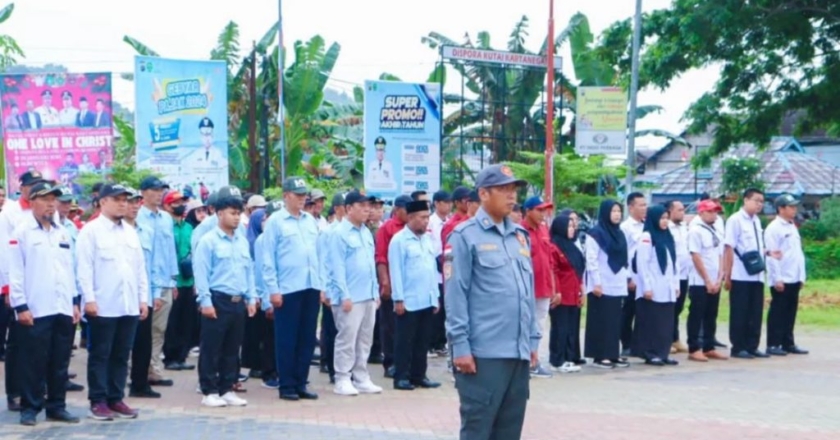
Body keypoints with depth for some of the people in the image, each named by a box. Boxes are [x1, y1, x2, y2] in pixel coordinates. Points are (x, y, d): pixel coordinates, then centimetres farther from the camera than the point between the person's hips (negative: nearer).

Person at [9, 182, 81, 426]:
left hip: (63, 308, 5)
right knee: (34, 362, 0)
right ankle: (29, 408, 8)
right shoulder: (21, 232, -3)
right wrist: (20, 306, -12)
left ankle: (57, 406, 17)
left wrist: (75, 301, 12)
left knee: (60, 362, 9)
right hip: (35, 310, -5)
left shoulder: (63, 233, 15)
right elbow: (15, 272, -6)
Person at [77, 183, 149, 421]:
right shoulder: (90, 231, -3)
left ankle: (115, 399, 17)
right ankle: (98, 401, 8)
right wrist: (89, 298, -15)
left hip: (129, 305, 6)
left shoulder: (131, 232, 15)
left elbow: (140, 267, 15)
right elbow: (84, 268, -9)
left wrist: (143, 298, 10)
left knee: (121, 356, 10)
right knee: (100, 355, 2)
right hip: (102, 306, -6)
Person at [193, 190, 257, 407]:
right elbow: (201, 272, -10)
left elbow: (249, 271, 16)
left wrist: (251, 298, 11)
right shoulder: (208, 240, -6)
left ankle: (227, 389, 20)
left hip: (238, 302, 6)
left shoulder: (243, 241, 12)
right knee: (211, 348, 1)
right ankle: (209, 391, 8)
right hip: (218, 300, -6)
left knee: (232, 348, 11)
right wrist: (205, 301, -15)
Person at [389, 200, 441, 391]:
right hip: (408, 301, -6)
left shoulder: (428, 239, 12)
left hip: (428, 301, 7)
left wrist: (436, 296, 13)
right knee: (405, 341, 1)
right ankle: (401, 377, 7)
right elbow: (396, 271, -11)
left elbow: (433, 268, 15)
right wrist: (398, 299, -13)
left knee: (422, 341, 11)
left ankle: (419, 375, 18)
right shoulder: (399, 240, -9)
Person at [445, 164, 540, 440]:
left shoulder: (520, 235, 15)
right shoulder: (466, 235, -6)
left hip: (518, 352, 7)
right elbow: (456, 294, -9)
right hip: (483, 352, -7)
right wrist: (460, 345, -13)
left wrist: (532, 339, 15)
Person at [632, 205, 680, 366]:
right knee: (651, 322, -3)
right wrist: (646, 287, -16)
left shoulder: (668, 237, 15)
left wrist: (676, 284, 11)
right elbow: (641, 264, -13)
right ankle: (650, 354, 2)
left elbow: (673, 262, 17)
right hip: (653, 290, -7)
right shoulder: (646, 237, -8)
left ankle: (662, 353, 13)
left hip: (667, 289, 7)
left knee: (666, 323, 7)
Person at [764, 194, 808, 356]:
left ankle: (788, 343, 17)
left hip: (794, 279, 8)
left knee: (790, 312, 10)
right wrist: (777, 279, -18)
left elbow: (799, 253, 18)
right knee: (777, 312, -3)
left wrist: (802, 276, 13)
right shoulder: (773, 228, -10)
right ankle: (773, 345, 2)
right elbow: (772, 255, -15)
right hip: (781, 280, -8)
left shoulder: (793, 227, 16)